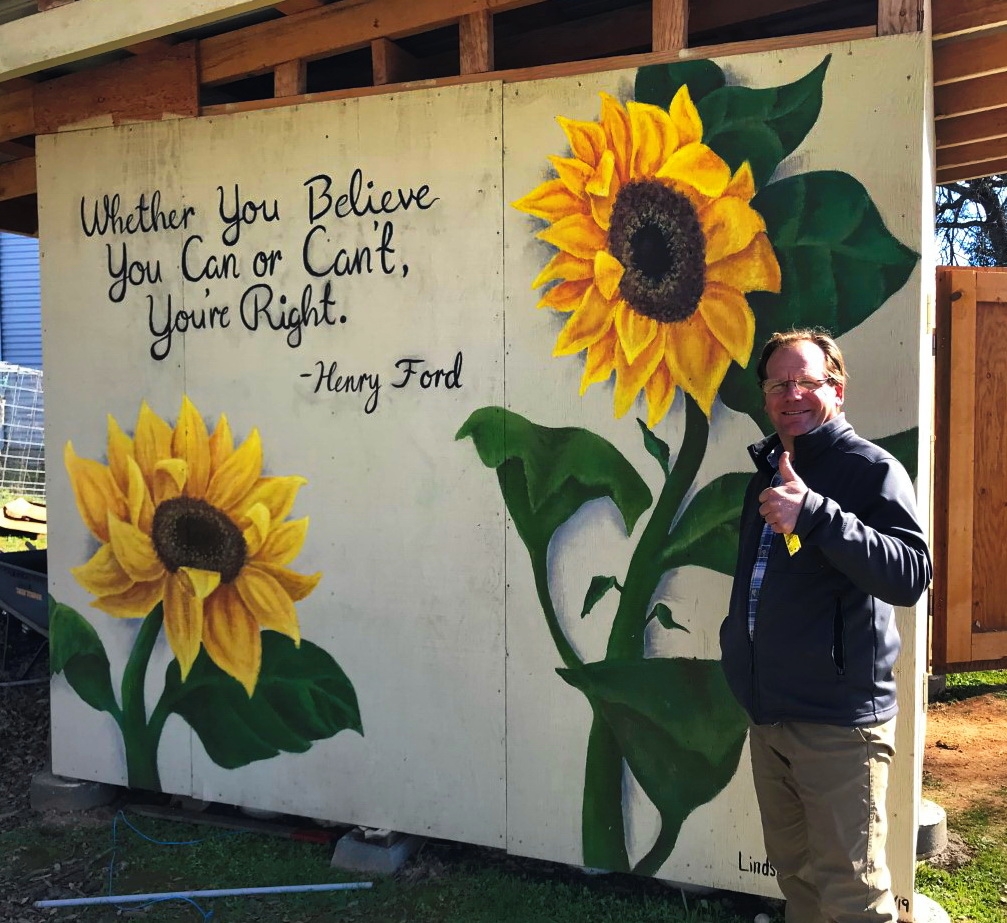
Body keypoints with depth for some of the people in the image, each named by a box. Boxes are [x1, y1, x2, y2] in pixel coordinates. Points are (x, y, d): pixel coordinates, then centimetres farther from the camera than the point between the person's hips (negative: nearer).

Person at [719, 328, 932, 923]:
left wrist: (814, 515, -34)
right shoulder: (769, 470, 15)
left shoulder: (872, 468, -10)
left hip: (840, 722, -7)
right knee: (795, 874, 19)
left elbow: (912, 574, -26)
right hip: (768, 717, 8)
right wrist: (739, 640, 17)